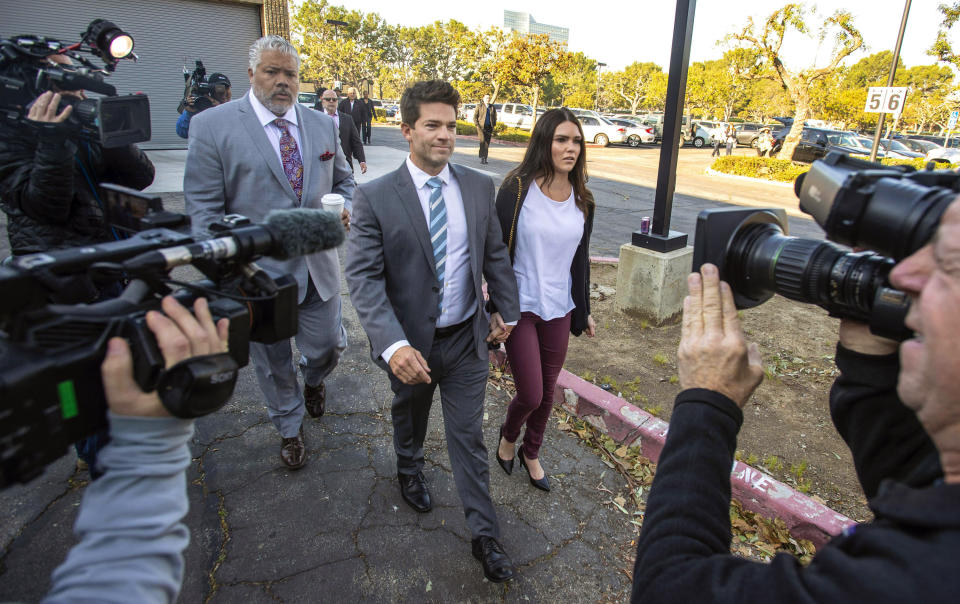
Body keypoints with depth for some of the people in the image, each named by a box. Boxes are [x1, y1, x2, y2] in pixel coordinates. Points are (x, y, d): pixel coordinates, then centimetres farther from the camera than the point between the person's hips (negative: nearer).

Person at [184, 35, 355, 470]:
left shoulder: (323, 125, 5)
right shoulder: (212, 126, -8)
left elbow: (344, 181, 16)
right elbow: (204, 208, -9)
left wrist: (344, 209, -8)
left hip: (318, 266, 3)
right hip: (258, 272, -2)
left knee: (328, 346, 12)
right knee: (273, 362, 15)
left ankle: (313, 380, 51)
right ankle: (289, 428, 42)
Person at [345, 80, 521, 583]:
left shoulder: (479, 187, -3)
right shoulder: (375, 197, -15)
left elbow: (496, 254, 7)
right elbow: (364, 277, -21)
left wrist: (507, 311, 9)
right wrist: (393, 344, -33)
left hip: (467, 339, 2)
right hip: (410, 343, -1)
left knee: (468, 435, 10)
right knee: (410, 415, 26)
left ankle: (485, 534, 26)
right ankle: (409, 469, 58)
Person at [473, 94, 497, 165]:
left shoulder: (492, 107, 13)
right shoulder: (479, 106, 3)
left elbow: (494, 117, 20)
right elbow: (475, 116, 3)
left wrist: (493, 126, 9)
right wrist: (477, 125, -7)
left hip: (489, 127, 3)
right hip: (481, 127, -3)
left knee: (487, 143, 3)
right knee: (482, 141, -18)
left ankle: (485, 158, 10)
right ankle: (482, 157, -17)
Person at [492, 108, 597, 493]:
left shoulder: (582, 201, 4)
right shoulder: (518, 189, -11)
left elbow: (580, 259, 12)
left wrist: (584, 311, 15)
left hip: (559, 309, 5)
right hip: (521, 307, -4)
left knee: (547, 392, 14)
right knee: (530, 394, -3)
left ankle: (531, 453, 40)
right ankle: (508, 435, 33)